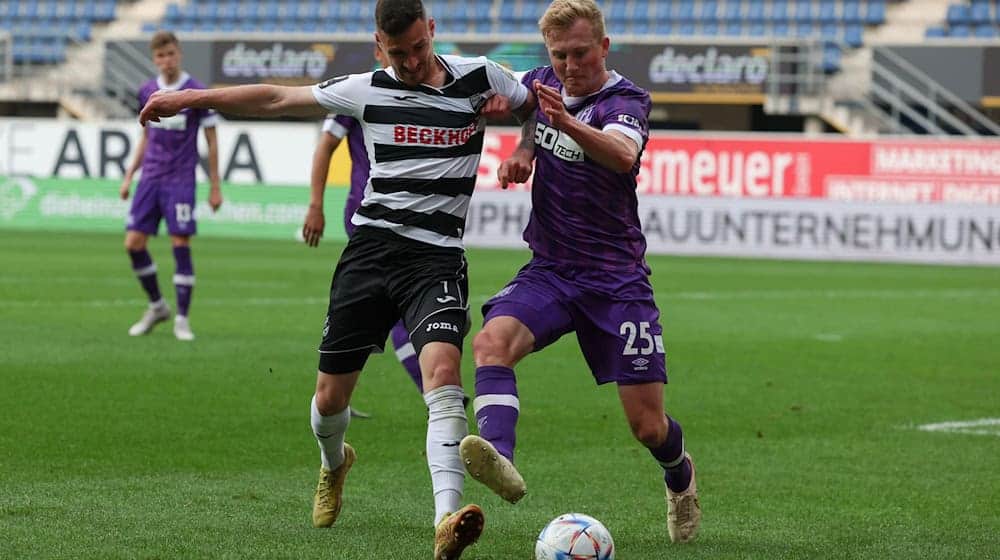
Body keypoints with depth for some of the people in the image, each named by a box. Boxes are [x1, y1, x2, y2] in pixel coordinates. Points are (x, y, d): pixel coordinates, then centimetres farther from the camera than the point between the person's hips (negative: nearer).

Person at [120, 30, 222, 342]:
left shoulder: (197, 93, -6)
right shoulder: (147, 93, 8)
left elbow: (212, 142, 0)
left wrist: (215, 187, -2)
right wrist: (129, 176, 16)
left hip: (180, 180, -5)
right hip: (150, 178, 5)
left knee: (181, 245, -8)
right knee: (133, 243, -2)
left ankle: (182, 319, 1)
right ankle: (157, 306, 16)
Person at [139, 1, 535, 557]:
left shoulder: (480, 78, 2)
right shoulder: (368, 90, 5)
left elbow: (542, 107, 19)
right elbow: (277, 99, 14)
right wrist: (188, 98, 15)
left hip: (438, 257, -2)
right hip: (371, 245, 2)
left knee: (443, 371, -28)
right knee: (331, 397, 7)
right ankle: (334, 464, 44)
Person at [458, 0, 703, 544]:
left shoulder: (626, 100, -14)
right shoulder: (542, 83, 3)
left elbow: (623, 153, -38)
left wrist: (569, 124, -57)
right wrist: (522, 152, 7)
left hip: (617, 279, -4)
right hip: (549, 271, 4)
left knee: (648, 425, -2)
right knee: (491, 340, -30)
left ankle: (680, 478, 32)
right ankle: (499, 456, -47)